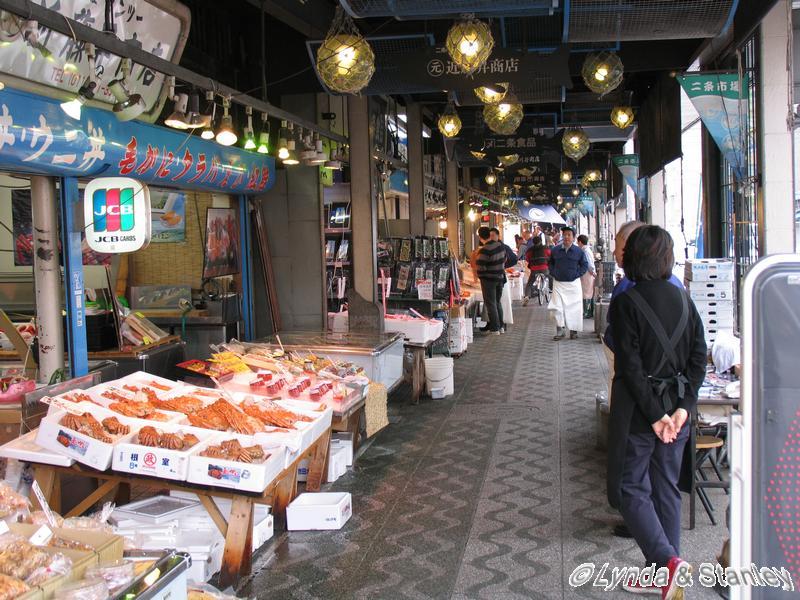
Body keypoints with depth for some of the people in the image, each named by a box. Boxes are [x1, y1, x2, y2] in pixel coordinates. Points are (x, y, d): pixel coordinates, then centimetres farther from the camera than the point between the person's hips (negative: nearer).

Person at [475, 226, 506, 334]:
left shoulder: (484, 250, -23)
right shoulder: (500, 245, -1)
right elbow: (504, 259, 12)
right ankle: (500, 326, 25)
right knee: (497, 302, 18)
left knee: (490, 304, 3)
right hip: (500, 277, 7)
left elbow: (481, 268, -23)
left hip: (489, 279, -7)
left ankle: (495, 328, 5)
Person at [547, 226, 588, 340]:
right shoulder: (555, 250, 2)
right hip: (558, 283, 1)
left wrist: (577, 274, -5)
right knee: (556, 307, -7)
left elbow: (585, 265, 7)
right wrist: (553, 272, 4)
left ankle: (574, 330, 16)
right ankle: (560, 330, 2)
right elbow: (550, 262, 17)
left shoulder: (579, 251, -2)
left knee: (574, 307, 3)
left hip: (573, 283, -1)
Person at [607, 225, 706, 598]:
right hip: (677, 406, 6)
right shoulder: (683, 299, 4)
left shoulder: (625, 302, -13)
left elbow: (630, 365, -18)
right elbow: (699, 355, 1)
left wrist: (654, 414, -13)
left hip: (638, 409, -6)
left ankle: (666, 560, -9)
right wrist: (683, 406, -2)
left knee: (631, 487, 6)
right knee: (667, 488, 14)